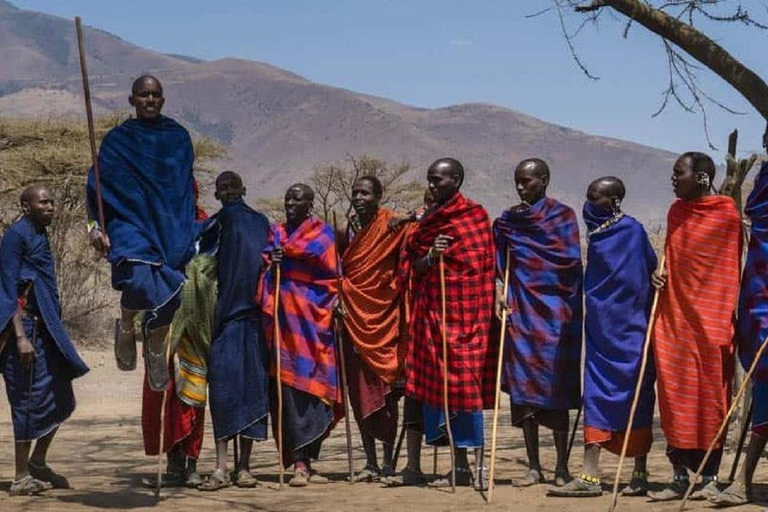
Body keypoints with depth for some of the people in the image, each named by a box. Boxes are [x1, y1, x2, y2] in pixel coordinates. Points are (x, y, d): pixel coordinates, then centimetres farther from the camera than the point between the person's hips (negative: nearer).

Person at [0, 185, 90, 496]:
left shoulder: (40, 236, 17)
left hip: (46, 329, 9)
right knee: (29, 400, -5)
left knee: (60, 400, 11)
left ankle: (38, 464, 24)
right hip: (26, 329, -9)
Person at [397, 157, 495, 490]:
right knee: (439, 384, 5)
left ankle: (479, 463, -4)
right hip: (433, 311, 6)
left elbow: (485, 265, -5)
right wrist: (431, 256, -10)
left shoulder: (475, 215, -2)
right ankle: (460, 466, 11)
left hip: (463, 311, -6)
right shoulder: (428, 220, 16)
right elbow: (414, 269, 10)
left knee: (464, 383, -9)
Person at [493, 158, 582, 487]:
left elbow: (572, 259, -8)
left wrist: (528, 254, -6)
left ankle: (562, 466, 4)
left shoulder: (562, 215, 1)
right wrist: (499, 293, -4)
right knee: (523, 386, 3)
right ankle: (534, 466, 10)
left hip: (554, 309, -4)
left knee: (555, 385, -4)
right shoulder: (506, 220, 12)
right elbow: (499, 264, 12)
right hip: (520, 309, 4)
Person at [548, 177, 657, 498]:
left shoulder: (632, 230, -10)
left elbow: (651, 269, -8)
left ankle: (640, 475, 7)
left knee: (636, 397, 1)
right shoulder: (596, 231, 11)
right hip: (600, 328, 7)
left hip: (629, 330, -7)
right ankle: (590, 476, 2)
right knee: (596, 395, 2)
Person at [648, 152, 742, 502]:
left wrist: (727, 322, -8)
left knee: (710, 400, 0)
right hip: (673, 318, 6)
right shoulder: (677, 212, 12)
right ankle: (680, 478, 10)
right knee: (674, 398, 4)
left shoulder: (727, 216, -6)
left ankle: (710, 478, 8)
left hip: (710, 320, -5)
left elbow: (731, 270, -5)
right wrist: (659, 274, 4)